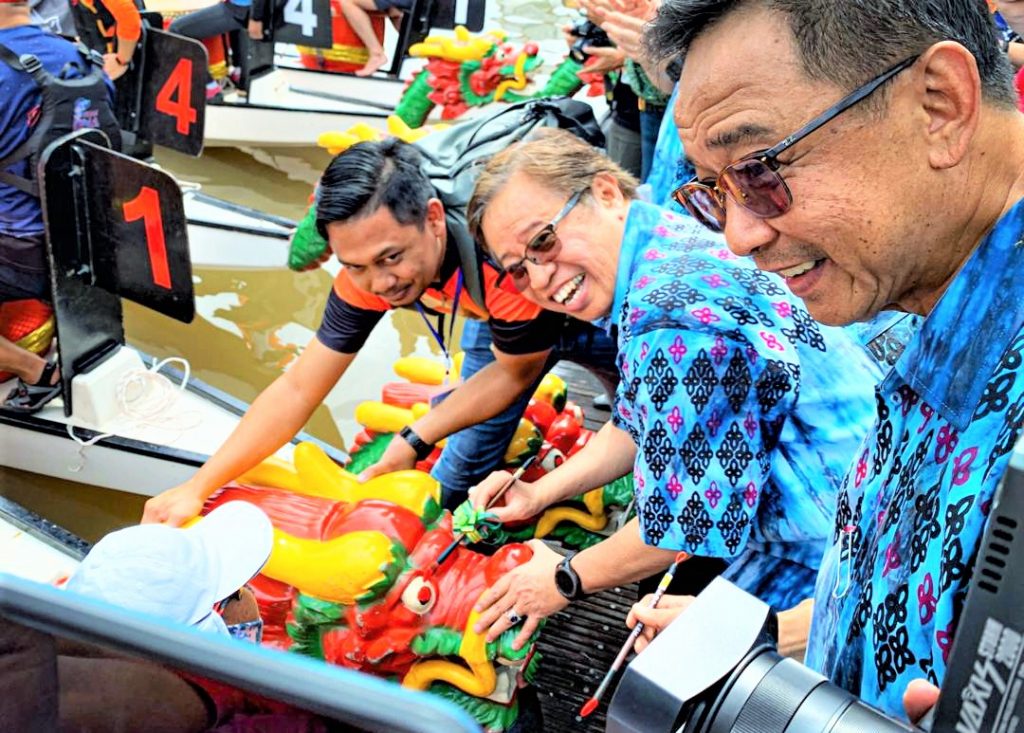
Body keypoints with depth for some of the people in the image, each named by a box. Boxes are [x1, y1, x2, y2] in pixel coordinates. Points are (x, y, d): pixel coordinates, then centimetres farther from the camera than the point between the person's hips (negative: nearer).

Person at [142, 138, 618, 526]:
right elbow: (299, 389, -21)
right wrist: (198, 488, -24)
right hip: (493, 316, 4)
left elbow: (514, 372, -24)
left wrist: (416, 439, -27)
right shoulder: (366, 274, -28)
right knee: (468, 455, 3)